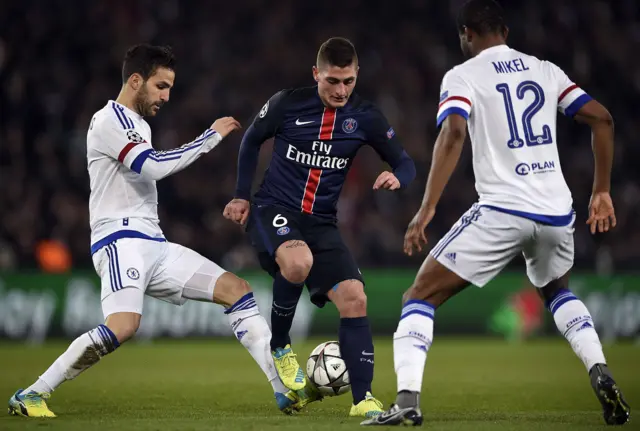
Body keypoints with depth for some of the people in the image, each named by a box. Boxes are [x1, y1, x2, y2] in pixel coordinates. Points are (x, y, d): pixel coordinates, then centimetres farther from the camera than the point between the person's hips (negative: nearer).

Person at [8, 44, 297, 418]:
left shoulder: (138, 125, 22)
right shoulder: (110, 120, -8)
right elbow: (154, 166, -21)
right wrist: (210, 137, -14)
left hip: (153, 245, 10)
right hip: (121, 239, -10)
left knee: (237, 289, 0)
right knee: (123, 326, -31)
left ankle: (285, 388, -4)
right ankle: (30, 396, -21)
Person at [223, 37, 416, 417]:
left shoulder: (365, 117, -2)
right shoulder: (287, 104, -8)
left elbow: (405, 163, 5)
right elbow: (252, 141, 11)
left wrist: (397, 177, -19)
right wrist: (242, 196, 10)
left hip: (321, 222, 4)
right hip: (273, 210, -4)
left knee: (354, 299, -12)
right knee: (298, 262, -36)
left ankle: (362, 398, -4)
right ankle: (279, 346, -10)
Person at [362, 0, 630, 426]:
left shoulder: (463, 75, 1)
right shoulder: (546, 71, 15)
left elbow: (453, 133, -16)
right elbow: (602, 119, 10)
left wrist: (427, 208, -19)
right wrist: (602, 192, 16)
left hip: (501, 211, -5)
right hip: (556, 213, 5)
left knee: (421, 296, 5)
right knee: (557, 290, 34)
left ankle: (408, 400, -13)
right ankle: (601, 373, 12)